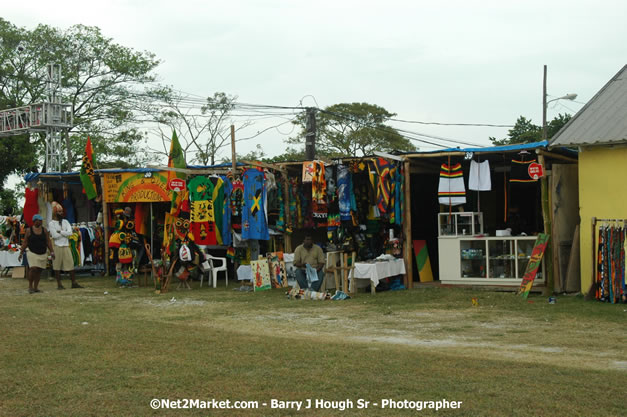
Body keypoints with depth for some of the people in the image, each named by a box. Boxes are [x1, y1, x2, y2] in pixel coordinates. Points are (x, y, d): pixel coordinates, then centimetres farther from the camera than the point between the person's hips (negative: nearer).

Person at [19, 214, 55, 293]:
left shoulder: (44, 230, 5)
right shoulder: (29, 230, -2)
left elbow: (48, 242, 6)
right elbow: (25, 242, 1)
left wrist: (51, 252, -1)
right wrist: (21, 253, -3)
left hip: (43, 254, 3)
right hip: (32, 253, -3)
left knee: (39, 270, 4)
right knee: (33, 269, -17)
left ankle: (35, 287, 11)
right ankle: (30, 286, -1)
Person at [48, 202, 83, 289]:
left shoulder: (65, 222, 11)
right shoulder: (51, 223, -1)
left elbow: (70, 232, -4)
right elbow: (54, 235, -14)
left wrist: (60, 232, -11)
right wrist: (65, 233, -5)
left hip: (66, 246, 4)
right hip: (57, 246, -4)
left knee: (70, 264, 1)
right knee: (57, 266, 0)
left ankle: (74, 283, 5)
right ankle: (59, 284, 6)